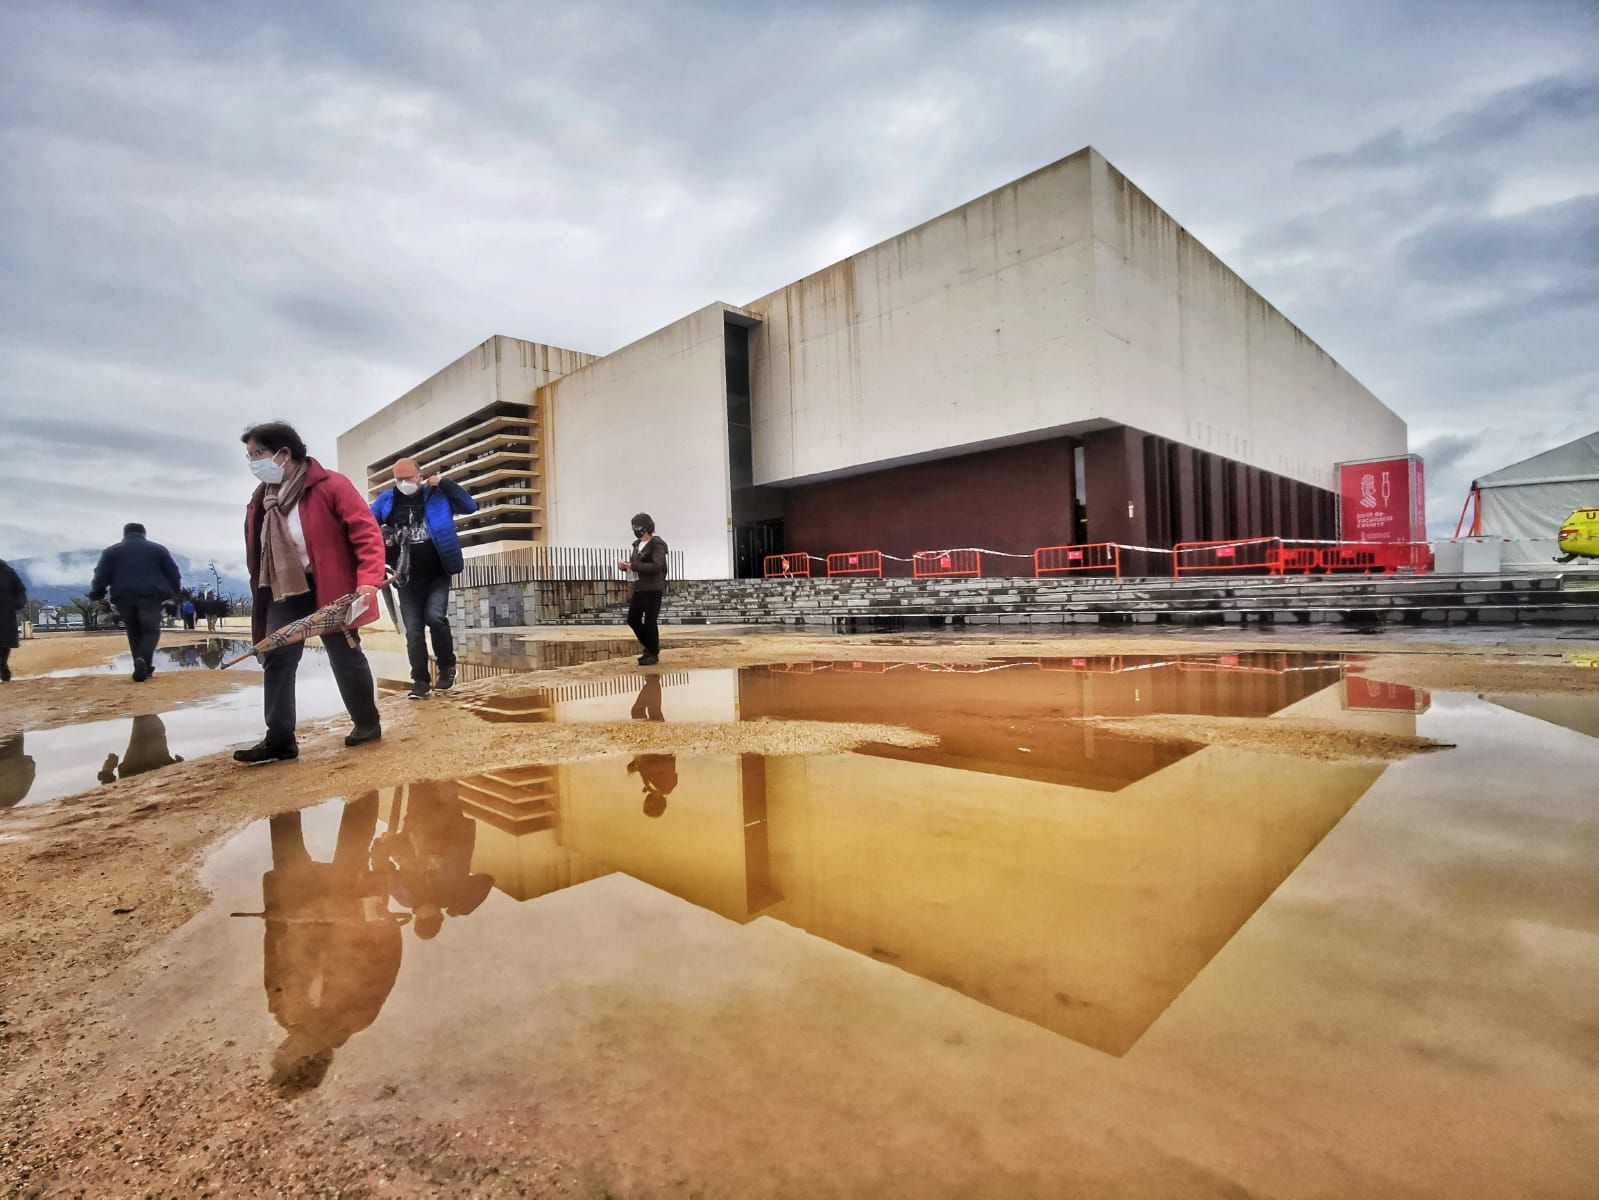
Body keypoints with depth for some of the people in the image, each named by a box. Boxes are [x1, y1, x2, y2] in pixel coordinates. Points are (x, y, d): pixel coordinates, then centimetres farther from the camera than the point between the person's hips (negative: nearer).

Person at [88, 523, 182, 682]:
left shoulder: (111, 551, 13)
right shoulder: (158, 549, 11)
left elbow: (101, 575, 4)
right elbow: (173, 572, 10)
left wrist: (96, 595, 6)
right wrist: (175, 590, 21)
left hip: (123, 596, 2)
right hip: (150, 595, -2)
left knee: (134, 632, 15)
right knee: (151, 630, 3)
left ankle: (143, 667, 12)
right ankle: (143, 660, -24)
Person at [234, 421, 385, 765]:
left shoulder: (330, 485, -10)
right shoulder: (261, 500, 12)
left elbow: (366, 533, -16)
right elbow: (256, 551, 18)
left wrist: (368, 582, -26)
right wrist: (260, 597, 13)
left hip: (330, 589, -6)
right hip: (283, 591, 7)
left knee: (345, 656, 4)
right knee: (276, 660, 1)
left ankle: (367, 723, 20)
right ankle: (280, 738, 7)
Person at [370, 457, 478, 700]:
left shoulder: (437, 495, 0)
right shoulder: (387, 501, 3)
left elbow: (471, 506, -3)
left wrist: (445, 484, -10)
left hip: (438, 575, -2)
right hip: (408, 579, 2)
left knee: (435, 617, -19)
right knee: (413, 630, 3)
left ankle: (447, 665, 4)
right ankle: (420, 680, 14)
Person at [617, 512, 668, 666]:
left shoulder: (656, 545, -11)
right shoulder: (637, 544, 14)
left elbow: (657, 566, -23)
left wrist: (634, 566, -23)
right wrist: (625, 566, 1)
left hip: (653, 590, -8)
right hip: (638, 588, 9)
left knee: (650, 622, -3)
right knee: (632, 619, 9)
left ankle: (653, 654, 10)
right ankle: (650, 646, 25)